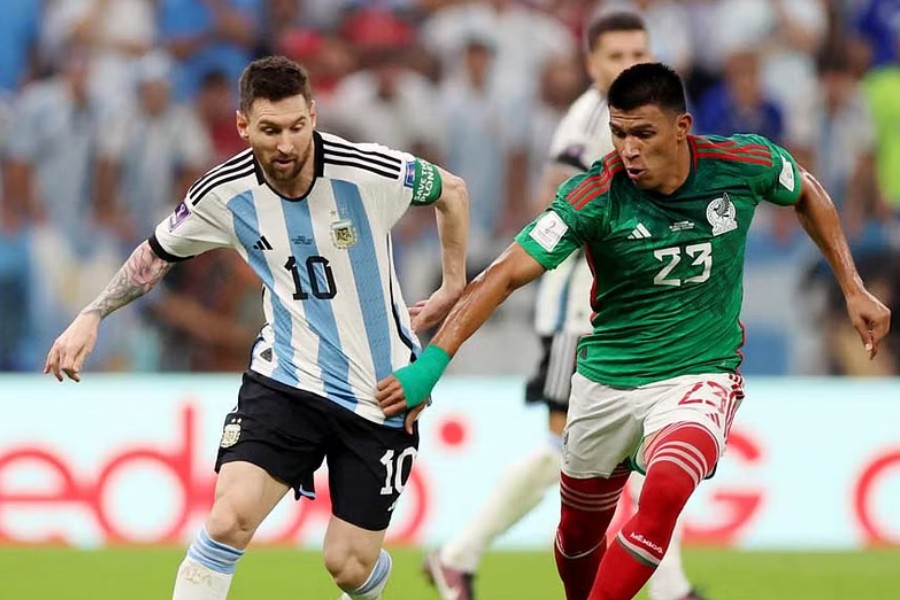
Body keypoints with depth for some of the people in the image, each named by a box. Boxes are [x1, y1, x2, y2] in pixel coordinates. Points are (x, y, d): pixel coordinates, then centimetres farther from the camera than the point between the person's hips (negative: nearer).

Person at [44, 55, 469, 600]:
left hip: (380, 392, -1)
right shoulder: (224, 194, -12)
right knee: (229, 519, -21)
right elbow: (159, 253, 9)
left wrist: (454, 288, 6)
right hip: (286, 378, 1)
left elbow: (452, 192, 2)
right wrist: (92, 316, 0)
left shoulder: (370, 174, -19)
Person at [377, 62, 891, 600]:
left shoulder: (743, 163, -13)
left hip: (700, 375, -1)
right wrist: (434, 360, -33)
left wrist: (853, 289, 10)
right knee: (580, 534, 12)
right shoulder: (595, 196, -19)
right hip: (606, 379, 1)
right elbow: (508, 273, -23)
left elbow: (807, 193, 11)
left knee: (664, 495, -30)